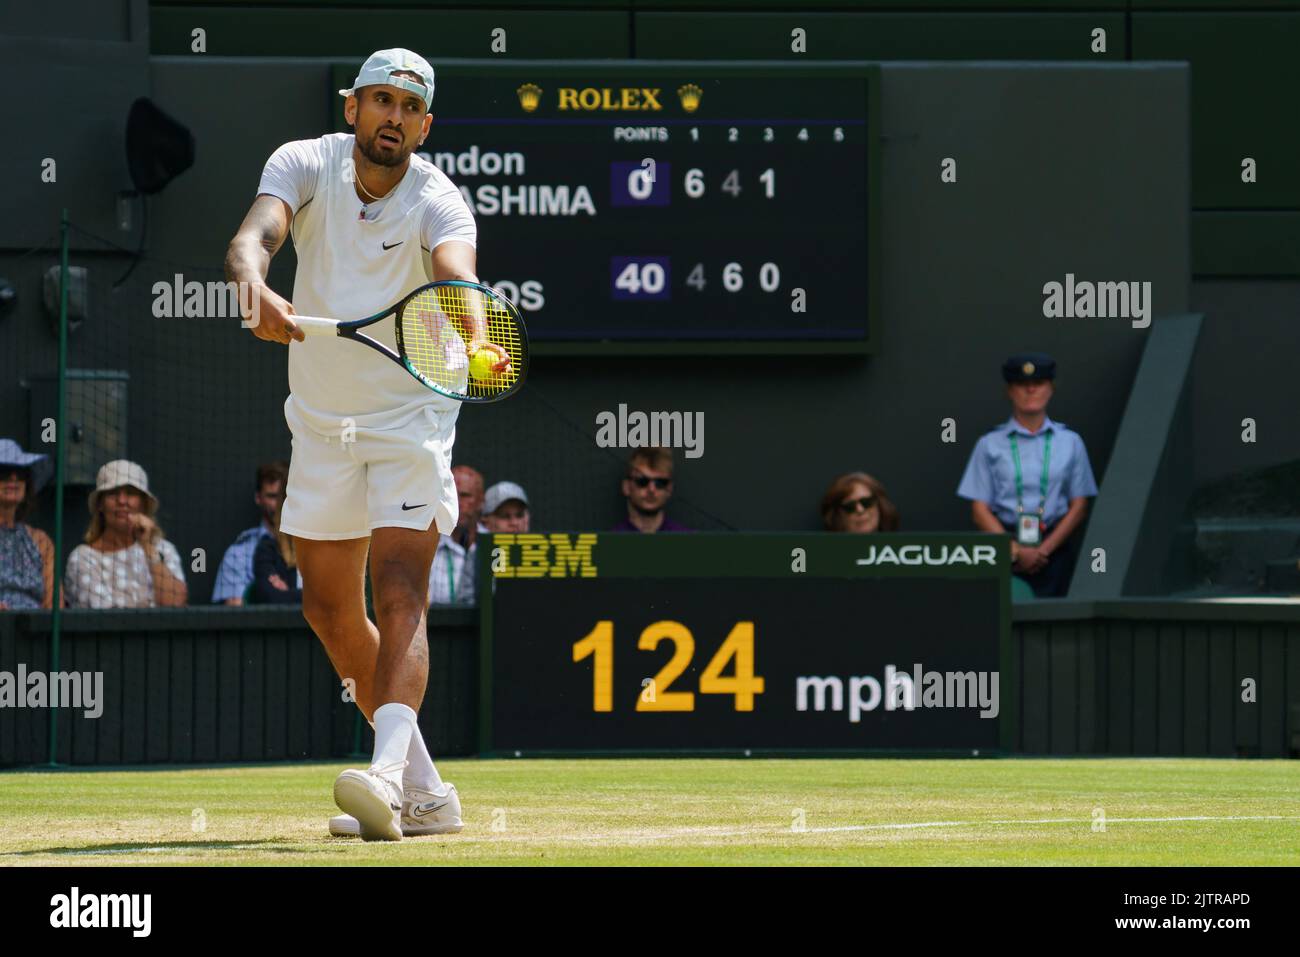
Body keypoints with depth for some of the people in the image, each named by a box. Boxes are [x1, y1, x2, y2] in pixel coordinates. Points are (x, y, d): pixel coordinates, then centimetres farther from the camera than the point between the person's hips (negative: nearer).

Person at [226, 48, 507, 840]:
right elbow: (254, 237, -27)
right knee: (331, 612, 9)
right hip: (322, 422, 5)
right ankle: (425, 792, 20)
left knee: (399, 596, -21)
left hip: (411, 415, -5)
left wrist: (474, 339, -60)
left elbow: (457, 273, -38)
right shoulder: (305, 164, -9)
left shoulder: (438, 202, -17)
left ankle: (388, 776, -37)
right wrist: (257, 290, -50)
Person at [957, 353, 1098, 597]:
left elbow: (1079, 506, 8)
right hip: (1002, 546, -1)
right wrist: (1015, 551, -10)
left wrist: (1044, 550, -6)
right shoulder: (990, 444, 8)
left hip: (1053, 548, 1)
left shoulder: (1070, 442, 11)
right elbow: (980, 511, 4)